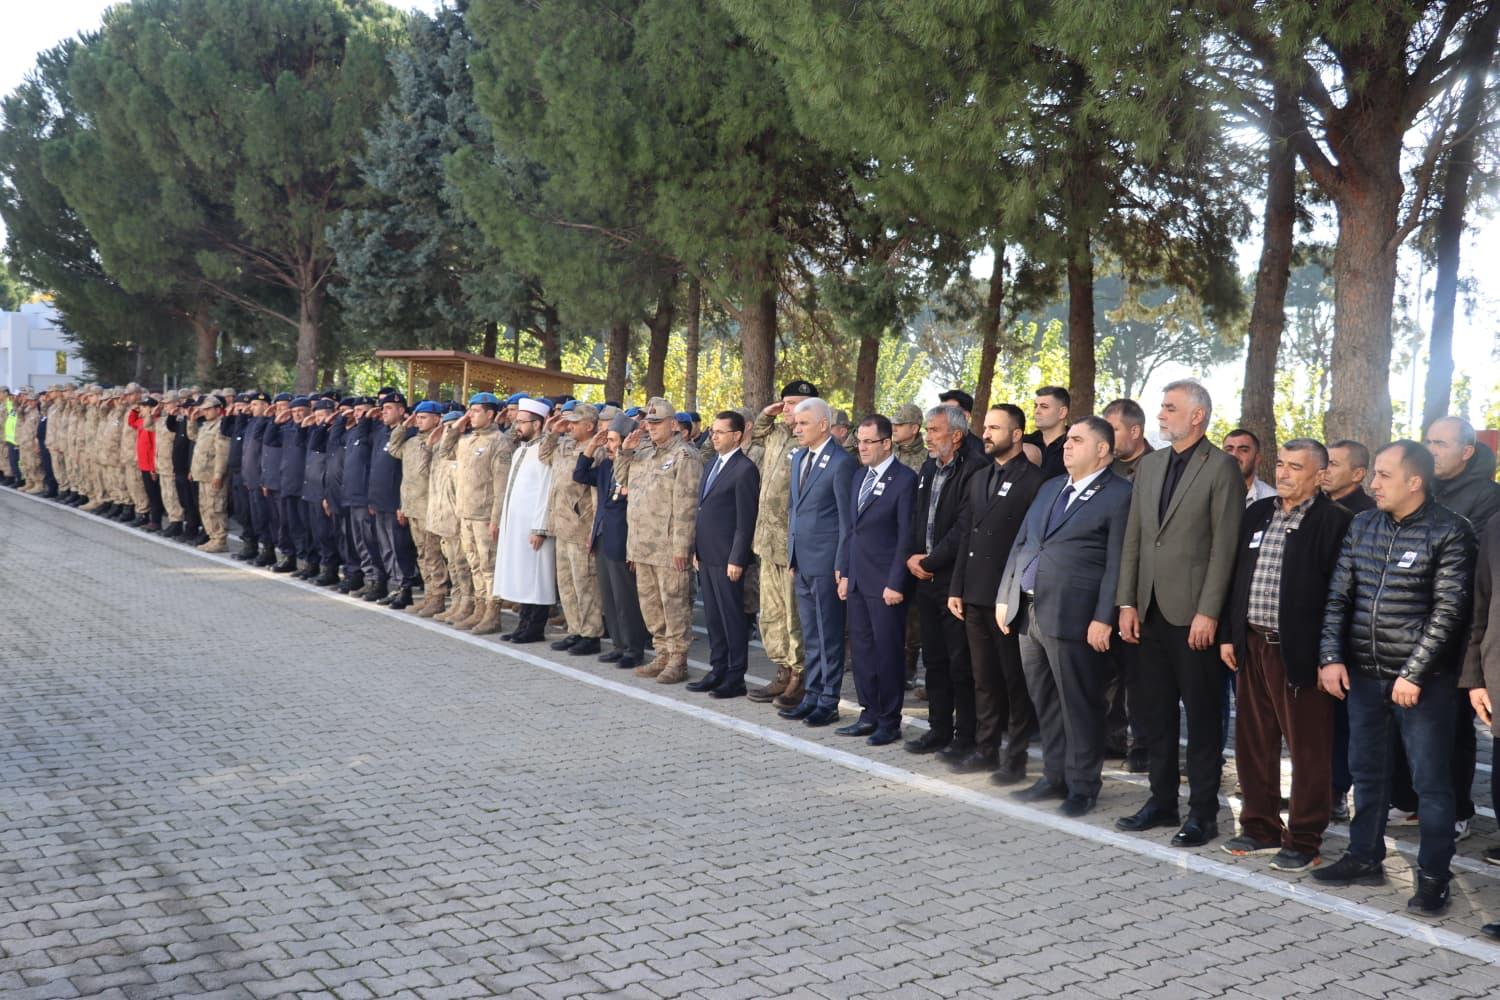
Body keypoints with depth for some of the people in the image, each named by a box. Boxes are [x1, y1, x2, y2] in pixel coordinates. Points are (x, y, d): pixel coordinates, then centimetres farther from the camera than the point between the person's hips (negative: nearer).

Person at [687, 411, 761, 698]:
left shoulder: (744, 469, -12)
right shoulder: (713, 465, 15)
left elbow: (746, 521, -15)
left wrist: (736, 560, -17)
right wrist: (697, 549, 16)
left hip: (726, 558, -9)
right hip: (707, 556, 9)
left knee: (733, 618, 0)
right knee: (713, 617, 14)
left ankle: (736, 677, 8)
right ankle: (718, 670, 23)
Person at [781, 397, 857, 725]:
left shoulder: (841, 463, -12)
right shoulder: (799, 458, 13)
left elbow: (846, 518, -12)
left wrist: (841, 565, -13)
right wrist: (792, 555, 14)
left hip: (826, 560, -8)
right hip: (802, 560, 8)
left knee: (829, 634, 1)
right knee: (810, 634, 13)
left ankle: (828, 702, 9)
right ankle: (811, 696, 21)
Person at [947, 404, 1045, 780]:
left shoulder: (1034, 480, -8)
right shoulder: (979, 477, 14)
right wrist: (956, 587, 11)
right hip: (975, 594, 7)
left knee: (1015, 679, 3)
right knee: (984, 677, 13)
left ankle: (1016, 756, 12)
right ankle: (985, 748, 22)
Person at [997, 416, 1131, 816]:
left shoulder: (1119, 495, -7)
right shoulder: (1050, 488, 17)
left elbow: (1117, 563, -12)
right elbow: (1020, 543, 19)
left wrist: (1104, 619, -17)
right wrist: (1005, 597, 14)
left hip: (1072, 616, -7)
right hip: (1028, 611, 7)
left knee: (1078, 705, 2)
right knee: (1044, 701, 14)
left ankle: (1082, 786, 15)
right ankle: (1055, 777, 26)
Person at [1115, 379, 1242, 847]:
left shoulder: (1221, 468, -8)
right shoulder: (1150, 465, 12)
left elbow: (1224, 546, -12)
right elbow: (1133, 538, 12)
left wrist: (1208, 613, -16)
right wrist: (1127, 602, 6)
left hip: (1193, 614, -6)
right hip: (1150, 611, 7)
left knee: (1202, 716, 3)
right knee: (1156, 712, 13)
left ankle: (1202, 812, 13)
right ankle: (1162, 800, 25)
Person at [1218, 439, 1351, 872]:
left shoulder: (1335, 521, -9)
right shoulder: (1256, 513, 11)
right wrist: (1228, 635, 11)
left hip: (1300, 652, -6)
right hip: (1252, 646, 7)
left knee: (1309, 750, 4)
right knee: (1253, 743, 14)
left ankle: (1304, 841, 16)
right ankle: (1261, 828, 28)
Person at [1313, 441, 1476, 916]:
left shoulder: (1450, 533, -9)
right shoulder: (1362, 526, 7)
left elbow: (1448, 611, -13)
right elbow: (1338, 596, 8)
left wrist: (1414, 674, -17)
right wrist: (1330, 657, -2)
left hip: (1424, 678, -5)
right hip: (1364, 673, 6)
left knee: (1430, 779, 3)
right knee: (1366, 770, 15)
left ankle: (1433, 874, 15)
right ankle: (1365, 857, 28)